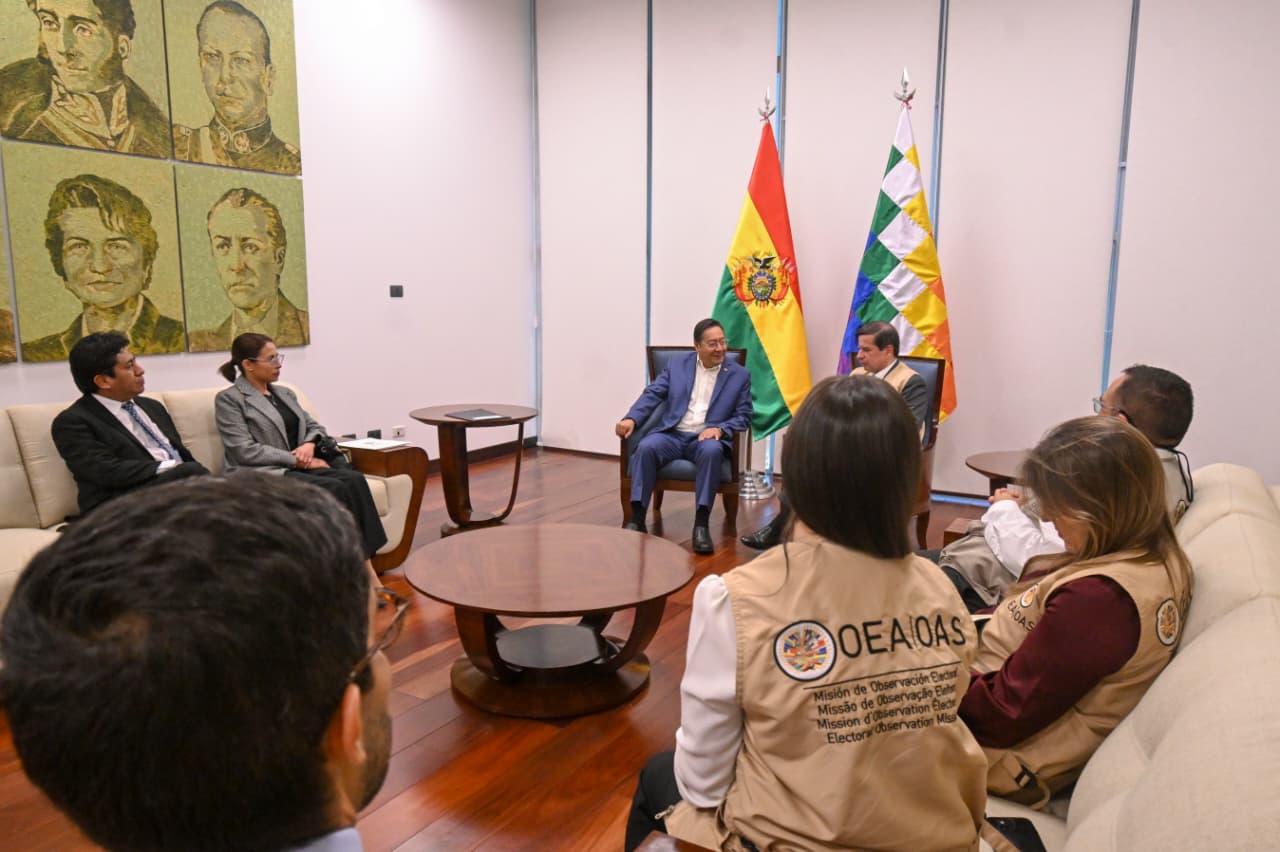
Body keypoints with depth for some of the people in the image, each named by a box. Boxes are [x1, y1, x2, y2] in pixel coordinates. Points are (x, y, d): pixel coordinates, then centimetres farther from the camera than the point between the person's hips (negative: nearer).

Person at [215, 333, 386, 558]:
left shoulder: (285, 393, 21)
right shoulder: (228, 399, -1)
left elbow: (315, 426, 20)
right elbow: (245, 451, -11)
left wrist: (309, 444, -4)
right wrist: (296, 460, -14)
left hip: (298, 468, 6)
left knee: (354, 479, -25)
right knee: (335, 489, -31)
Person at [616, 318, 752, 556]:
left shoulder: (740, 375, 9)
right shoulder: (677, 365, 12)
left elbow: (744, 416, 5)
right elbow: (653, 394, 6)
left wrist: (720, 428, -15)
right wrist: (631, 418, -12)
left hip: (706, 438, -1)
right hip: (672, 434, 1)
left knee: (712, 452, -37)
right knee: (646, 447, -30)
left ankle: (701, 524, -32)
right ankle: (637, 519, -27)